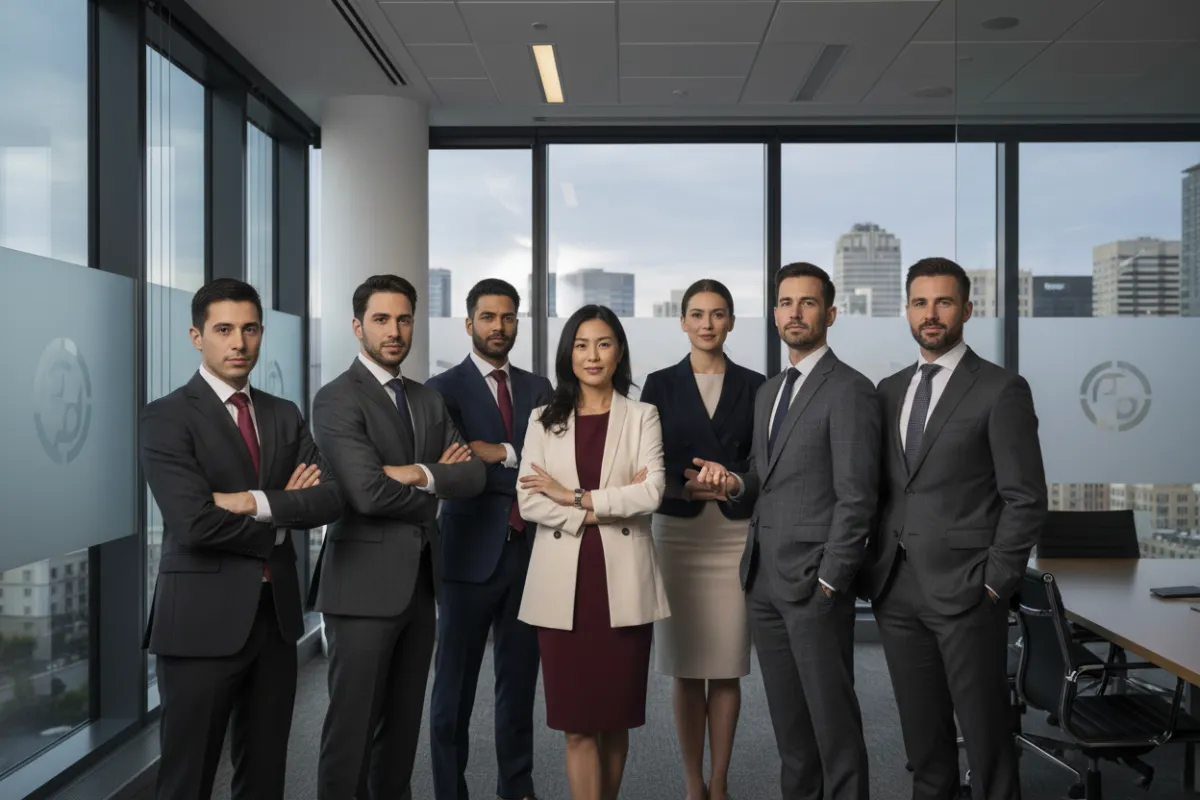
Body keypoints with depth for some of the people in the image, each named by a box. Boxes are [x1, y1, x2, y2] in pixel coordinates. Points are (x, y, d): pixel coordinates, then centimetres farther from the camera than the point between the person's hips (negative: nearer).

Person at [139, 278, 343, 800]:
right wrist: (283, 514, -7)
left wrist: (254, 501, -16)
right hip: (202, 620, -5)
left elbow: (330, 498, -2)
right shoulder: (166, 417, -8)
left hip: (276, 615, 6)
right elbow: (195, 524, -20)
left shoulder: (284, 415, 10)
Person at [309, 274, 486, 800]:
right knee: (352, 722, 2)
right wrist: (435, 490, -5)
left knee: (404, 722, 15)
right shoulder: (337, 399, -9)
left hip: (420, 581, 7)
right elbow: (367, 492, -21)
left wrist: (420, 474, -15)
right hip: (365, 583, -7)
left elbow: (473, 475, 2)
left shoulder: (429, 401, 13)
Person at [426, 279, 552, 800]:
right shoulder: (445, 388, -2)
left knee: (520, 683, 13)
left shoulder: (537, 388, 12)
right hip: (471, 555, -4)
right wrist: (522, 467, -19)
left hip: (528, 553, 4)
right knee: (455, 687, 6)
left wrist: (499, 455, -12)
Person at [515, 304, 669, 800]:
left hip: (622, 580, 0)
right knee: (577, 723, 1)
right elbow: (528, 503, -2)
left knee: (616, 719, 9)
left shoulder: (641, 416, 5)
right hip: (563, 581, 1)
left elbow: (652, 493, -8)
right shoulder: (544, 420, 8)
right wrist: (606, 509, -11)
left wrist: (575, 498, -10)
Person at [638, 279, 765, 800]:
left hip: (735, 535, 0)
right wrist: (687, 484, -15)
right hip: (678, 533, 0)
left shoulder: (753, 386, 7)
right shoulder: (660, 384, 6)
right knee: (685, 668, 4)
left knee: (726, 669, 3)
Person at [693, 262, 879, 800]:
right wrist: (735, 483, -1)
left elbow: (856, 497, -14)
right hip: (764, 579, 8)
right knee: (786, 715, 15)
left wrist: (830, 581, -16)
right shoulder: (768, 392, 16)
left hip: (814, 581, -7)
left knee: (832, 715, 2)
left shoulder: (849, 391, -10)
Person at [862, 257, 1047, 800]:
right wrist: (874, 568, 7)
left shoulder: (1002, 390, -4)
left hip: (965, 591, -5)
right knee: (922, 733, 13)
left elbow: (1025, 498, -6)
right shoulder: (889, 390, 13)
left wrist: (996, 583, -10)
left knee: (985, 733, 3)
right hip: (897, 591, 5)